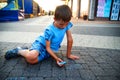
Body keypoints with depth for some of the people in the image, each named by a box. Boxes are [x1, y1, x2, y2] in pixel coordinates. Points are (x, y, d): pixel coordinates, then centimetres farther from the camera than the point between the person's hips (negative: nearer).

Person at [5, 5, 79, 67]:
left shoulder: (67, 24, -14)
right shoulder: (49, 31, -27)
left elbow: (70, 40, -6)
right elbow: (48, 48, -19)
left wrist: (68, 54, -1)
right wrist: (56, 58, -28)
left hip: (49, 49, 5)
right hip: (41, 44, -4)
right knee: (31, 57, -36)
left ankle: (26, 51, 14)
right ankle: (19, 51, 0)